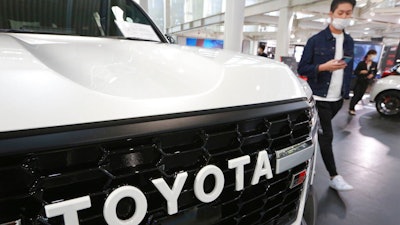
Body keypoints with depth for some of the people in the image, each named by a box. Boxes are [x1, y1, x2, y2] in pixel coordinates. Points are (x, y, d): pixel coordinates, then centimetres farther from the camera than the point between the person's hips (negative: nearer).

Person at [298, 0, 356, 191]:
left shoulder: (349, 42, 11)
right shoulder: (315, 41, -6)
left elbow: (349, 70, 17)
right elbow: (302, 69, -7)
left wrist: (346, 93, 12)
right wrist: (324, 66, -22)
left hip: (337, 99, 6)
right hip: (319, 98, -5)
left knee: (318, 133, 15)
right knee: (326, 136, -5)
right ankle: (334, 177, 4)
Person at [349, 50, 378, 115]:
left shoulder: (374, 64, 3)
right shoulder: (361, 63, -7)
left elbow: (375, 73, 10)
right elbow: (355, 72, -4)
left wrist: (372, 75, -11)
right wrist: (361, 72, -22)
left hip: (366, 83, 4)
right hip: (359, 82, -4)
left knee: (360, 96, 7)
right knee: (356, 95, -8)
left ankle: (352, 106, 23)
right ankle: (351, 109, -2)